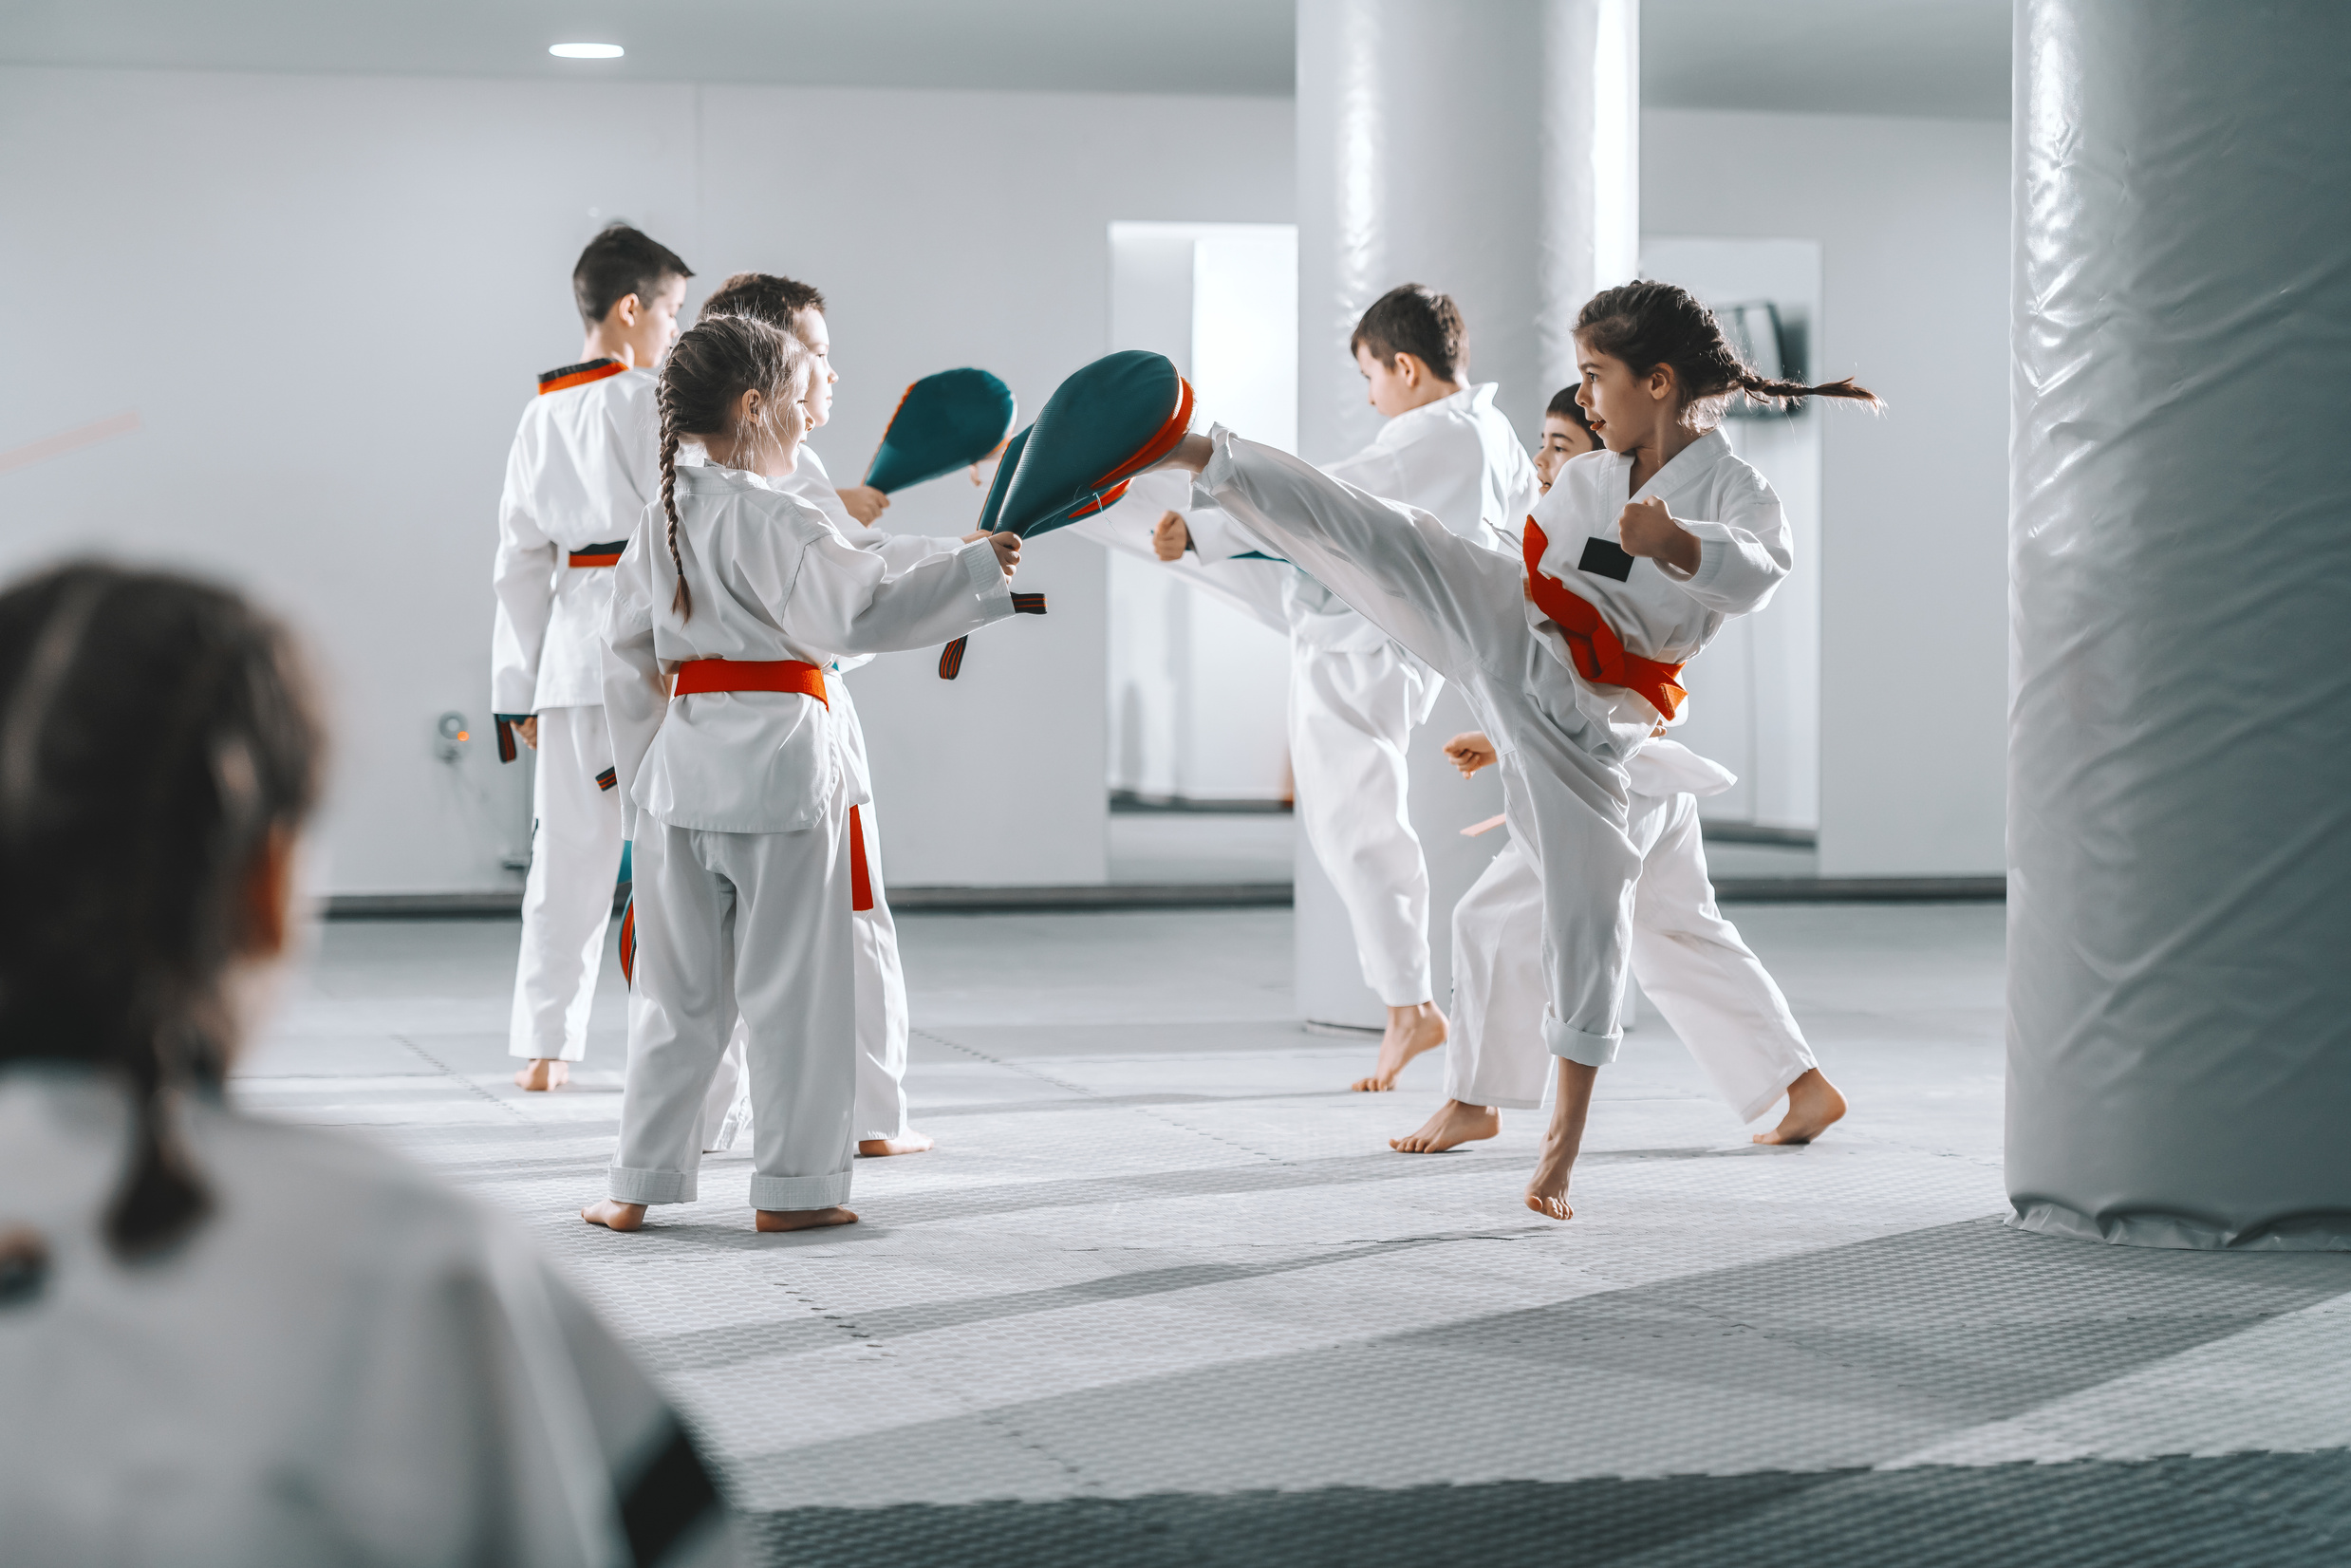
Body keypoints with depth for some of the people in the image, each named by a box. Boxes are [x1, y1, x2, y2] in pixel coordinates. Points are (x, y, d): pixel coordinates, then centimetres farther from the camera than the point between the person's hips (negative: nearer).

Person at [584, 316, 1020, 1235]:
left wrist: (644, 773, 21)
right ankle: (792, 1186, 9)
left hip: (681, 755, 7)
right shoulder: (771, 521, -13)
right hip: (777, 758, -7)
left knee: (678, 985, 13)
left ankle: (637, 1185, 14)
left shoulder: (660, 522, 10)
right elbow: (859, 613, -21)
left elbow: (630, 659, 14)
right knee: (793, 984, 4)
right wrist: (975, 568, -14)